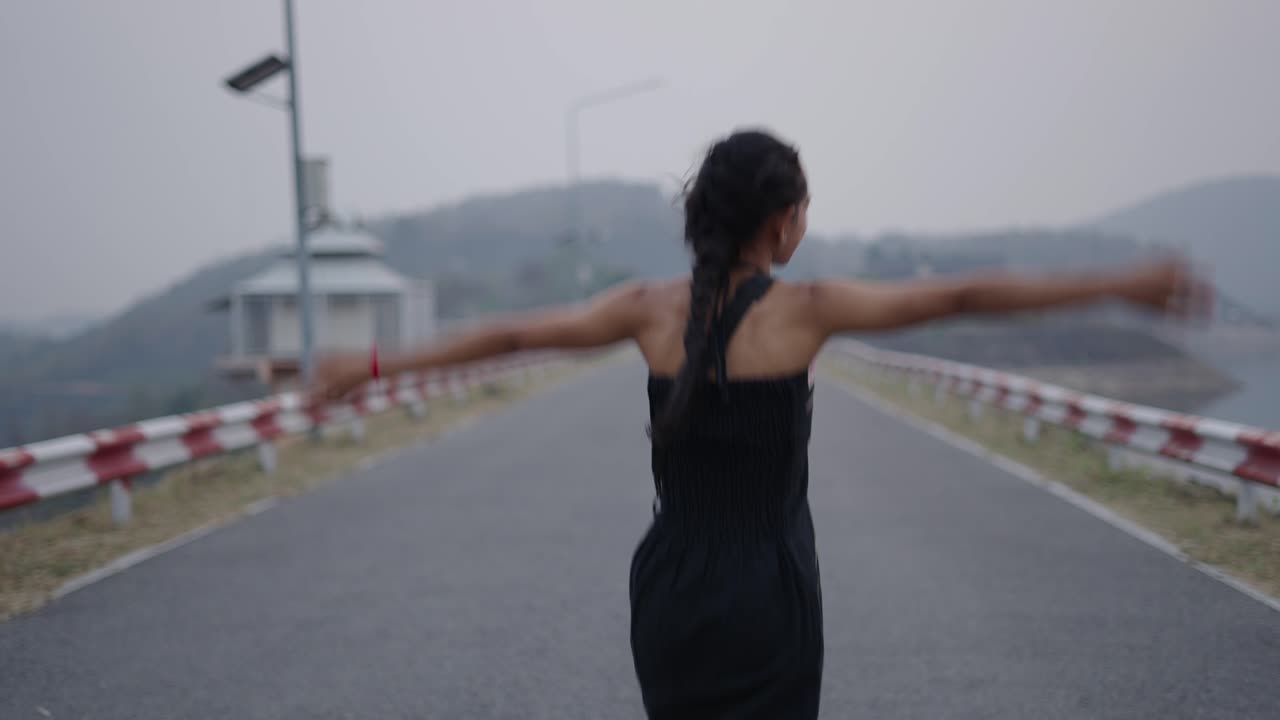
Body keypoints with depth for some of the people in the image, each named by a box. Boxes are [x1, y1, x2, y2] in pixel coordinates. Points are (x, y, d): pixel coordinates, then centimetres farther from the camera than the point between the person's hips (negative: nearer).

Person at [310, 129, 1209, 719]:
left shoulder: (652, 307, -3)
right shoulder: (804, 309, -12)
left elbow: (510, 335, 0)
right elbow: (963, 296, -10)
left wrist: (376, 365, 10)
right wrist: (1125, 283, -4)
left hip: (671, 594, 4)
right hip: (767, 597, -3)